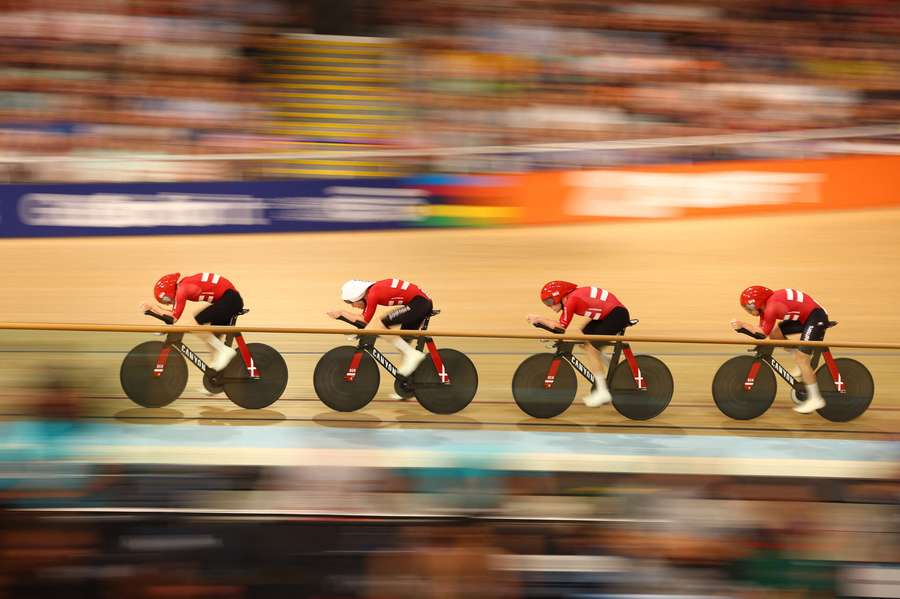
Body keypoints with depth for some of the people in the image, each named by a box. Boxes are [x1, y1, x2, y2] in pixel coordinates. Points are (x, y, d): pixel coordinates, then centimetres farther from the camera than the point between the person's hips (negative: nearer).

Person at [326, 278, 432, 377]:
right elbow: (363, 317, 15)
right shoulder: (370, 292, 11)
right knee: (403, 340, 16)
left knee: (382, 325, -14)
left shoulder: (373, 294, -17)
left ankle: (412, 354, -11)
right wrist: (342, 314, 6)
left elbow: (364, 320, -10)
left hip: (419, 303, -10)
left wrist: (341, 313, -2)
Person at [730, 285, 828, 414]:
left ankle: (815, 400, -2)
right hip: (805, 316, 9)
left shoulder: (771, 307, -23)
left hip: (816, 317, -9)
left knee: (801, 359, -9)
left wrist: (743, 324, -17)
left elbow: (764, 332, -19)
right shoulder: (767, 303, 4)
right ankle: (803, 365, 15)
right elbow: (762, 329, 7)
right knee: (775, 333, 4)